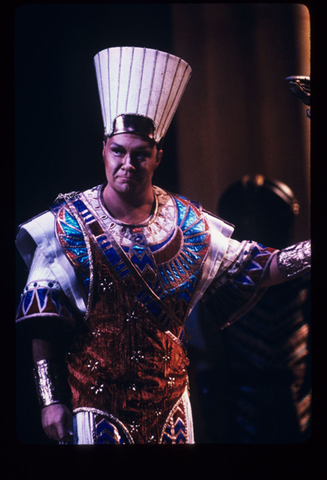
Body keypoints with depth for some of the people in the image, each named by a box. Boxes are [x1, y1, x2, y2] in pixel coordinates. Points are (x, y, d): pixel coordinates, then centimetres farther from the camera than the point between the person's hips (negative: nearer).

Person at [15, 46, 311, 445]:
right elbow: (43, 325, -6)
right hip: (94, 399, -3)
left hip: (167, 399, 3)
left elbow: (255, 269, 6)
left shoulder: (186, 222, 3)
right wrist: (51, 400, -12)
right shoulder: (69, 224, -5)